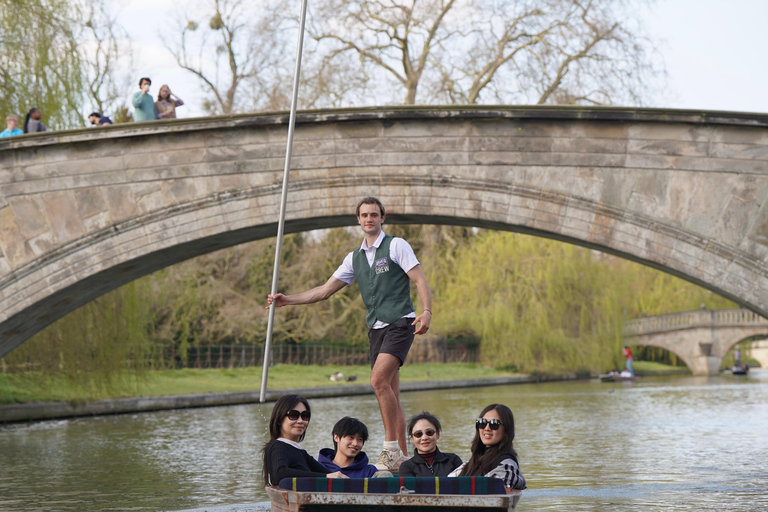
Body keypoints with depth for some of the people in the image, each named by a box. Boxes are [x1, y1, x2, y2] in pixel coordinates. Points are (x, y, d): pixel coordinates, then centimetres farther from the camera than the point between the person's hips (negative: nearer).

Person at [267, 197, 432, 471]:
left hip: (400, 323, -6)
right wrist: (288, 300, 9)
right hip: (376, 328, 6)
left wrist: (427, 312, -23)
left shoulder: (396, 246, -1)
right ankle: (402, 457, 7)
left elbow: (420, 280, -7)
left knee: (379, 379, -24)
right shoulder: (355, 258, 16)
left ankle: (391, 447, -20)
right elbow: (325, 290, 17)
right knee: (390, 395, 4)